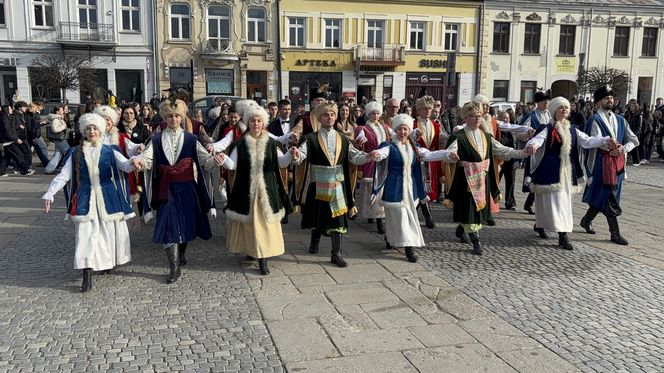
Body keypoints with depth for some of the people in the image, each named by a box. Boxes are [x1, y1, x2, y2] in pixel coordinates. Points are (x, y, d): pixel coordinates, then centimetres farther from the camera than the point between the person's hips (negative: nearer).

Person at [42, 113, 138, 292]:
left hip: (108, 198, 0)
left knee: (111, 231, 6)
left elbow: (125, 165, -11)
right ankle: (87, 275, -7)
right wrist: (49, 194, -7)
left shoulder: (109, 151, 2)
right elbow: (63, 175, 3)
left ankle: (109, 262, 28)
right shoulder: (75, 153, 4)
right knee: (86, 234, -7)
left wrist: (132, 163, -36)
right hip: (86, 199, 0)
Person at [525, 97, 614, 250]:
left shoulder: (572, 130, 11)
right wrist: (532, 145, -47)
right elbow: (537, 139, -23)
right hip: (551, 170, -6)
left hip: (567, 170, 7)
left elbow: (587, 141, 4)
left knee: (565, 200, 12)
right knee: (556, 201, -9)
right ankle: (562, 235, -10)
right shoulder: (547, 129, -6)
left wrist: (605, 141, -12)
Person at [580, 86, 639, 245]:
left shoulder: (620, 120, 14)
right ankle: (615, 233, 1)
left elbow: (633, 139, 7)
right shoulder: (595, 120, -5)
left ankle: (586, 220, 31)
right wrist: (613, 148, -21)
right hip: (603, 161, -6)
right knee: (609, 197, -5)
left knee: (601, 195, 13)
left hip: (618, 161, 6)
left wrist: (623, 149, -10)